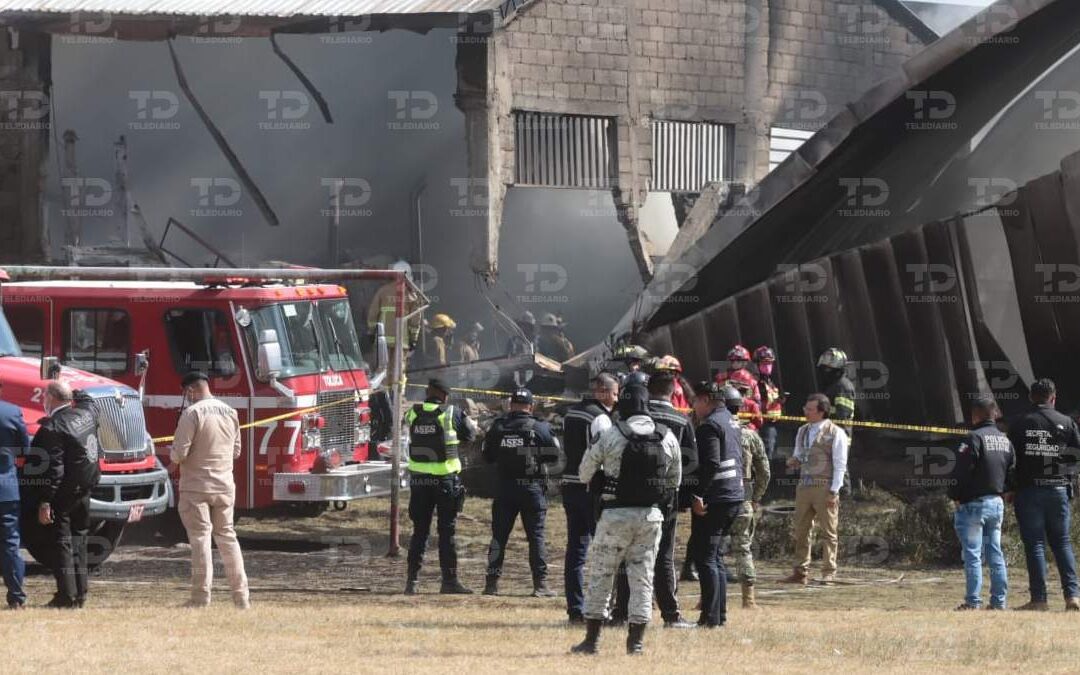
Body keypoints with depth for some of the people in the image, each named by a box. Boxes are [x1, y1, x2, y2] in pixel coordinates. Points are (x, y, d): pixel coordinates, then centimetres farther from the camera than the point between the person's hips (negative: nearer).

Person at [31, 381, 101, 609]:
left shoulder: (52, 428, -20)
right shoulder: (86, 414, 3)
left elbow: (53, 469, -23)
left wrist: (44, 502, -21)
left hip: (63, 495, -8)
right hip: (85, 488, 8)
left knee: (61, 541, -1)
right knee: (78, 538, 17)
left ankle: (67, 596, -2)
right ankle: (80, 593, 20)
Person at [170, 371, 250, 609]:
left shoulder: (192, 413, -13)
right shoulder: (230, 413, 6)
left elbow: (180, 453, -16)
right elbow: (236, 451, 14)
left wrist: (173, 458, 5)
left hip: (197, 486, -5)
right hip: (225, 485, 5)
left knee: (200, 538, -3)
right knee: (227, 536, 13)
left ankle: (201, 597, -5)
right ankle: (241, 596, 12)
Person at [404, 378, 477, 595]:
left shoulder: (412, 414, 1)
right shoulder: (452, 414, -8)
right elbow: (469, 434, 4)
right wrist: (473, 424, 25)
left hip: (418, 479, 3)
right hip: (445, 479, -3)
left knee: (420, 530, 10)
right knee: (447, 531, 3)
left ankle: (412, 579, 5)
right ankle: (449, 580, 4)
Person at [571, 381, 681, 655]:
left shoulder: (611, 436, -9)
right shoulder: (667, 437, 1)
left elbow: (584, 474, 0)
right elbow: (675, 480, 12)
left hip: (616, 515, -3)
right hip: (651, 516, 3)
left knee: (600, 576, 6)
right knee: (642, 577, 10)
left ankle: (591, 639, 5)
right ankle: (636, 641, 9)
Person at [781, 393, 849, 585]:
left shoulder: (835, 433, -3)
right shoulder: (802, 431, 15)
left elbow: (840, 464, -5)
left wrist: (834, 491, -11)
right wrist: (794, 462, 1)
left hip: (824, 488, -6)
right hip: (804, 486, 6)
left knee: (829, 533, -1)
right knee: (800, 531, 5)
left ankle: (829, 573, 2)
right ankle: (800, 572, 10)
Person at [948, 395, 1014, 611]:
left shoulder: (975, 438, -14)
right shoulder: (1005, 440, 11)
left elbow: (961, 471, -16)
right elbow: (1011, 472, 15)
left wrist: (955, 496, -5)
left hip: (973, 504, -7)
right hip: (997, 503, 7)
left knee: (972, 554, -3)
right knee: (995, 554, 11)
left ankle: (973, 601, -5)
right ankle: (999, 601, 10)